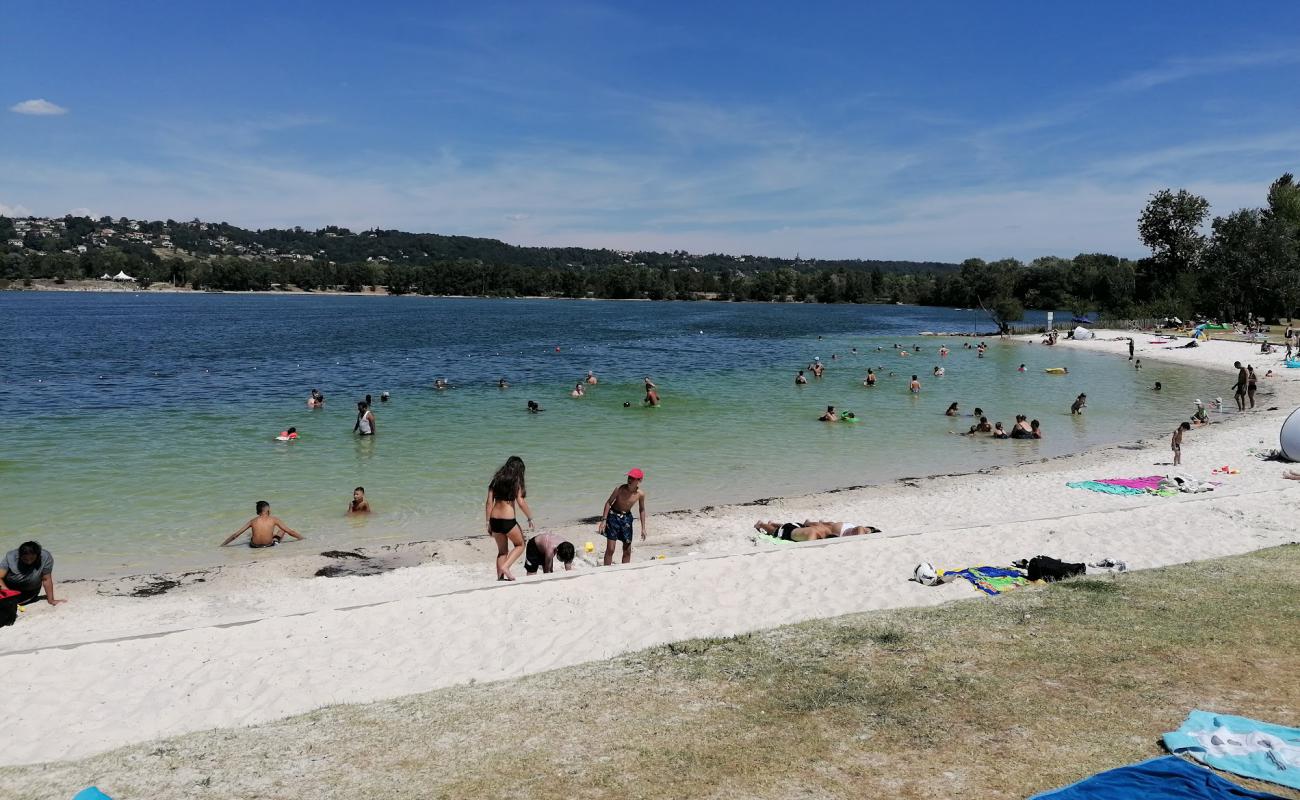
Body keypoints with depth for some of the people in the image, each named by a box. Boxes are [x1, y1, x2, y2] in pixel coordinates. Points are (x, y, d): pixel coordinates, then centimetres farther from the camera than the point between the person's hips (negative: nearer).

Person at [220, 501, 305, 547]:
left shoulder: (253, 521, -3)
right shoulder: (274, 520, -9)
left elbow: (235, 535, 2)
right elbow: (290, 532, -3)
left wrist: (222, 545, 14)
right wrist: (304, 538, 11)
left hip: (255, 546, 4)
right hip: (269, 545, -4)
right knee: (282, 529, 20)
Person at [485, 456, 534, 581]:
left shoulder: (496, 480, 9)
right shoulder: (516, 481, -5)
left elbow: (489, 503, 6)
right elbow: (521, 503, -12)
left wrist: (488, 523, 10)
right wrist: (530, 518, -1)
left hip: (494, 519, 5)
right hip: (508, 520, -5)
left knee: (502, 550, 20)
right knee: (520, 545, 17)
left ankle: (500, 577, 18)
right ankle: (505, 566, -1)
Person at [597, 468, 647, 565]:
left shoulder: (640, 494, -13)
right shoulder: (620, 488, -20)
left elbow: (641, 510, 3)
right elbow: (609, 503, -11)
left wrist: (643, 528, 4)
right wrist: (603, 520, -16)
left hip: (627, 517, 3)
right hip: (613, 516, -3)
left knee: (627, 550, 8)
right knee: (610, 549, -7)